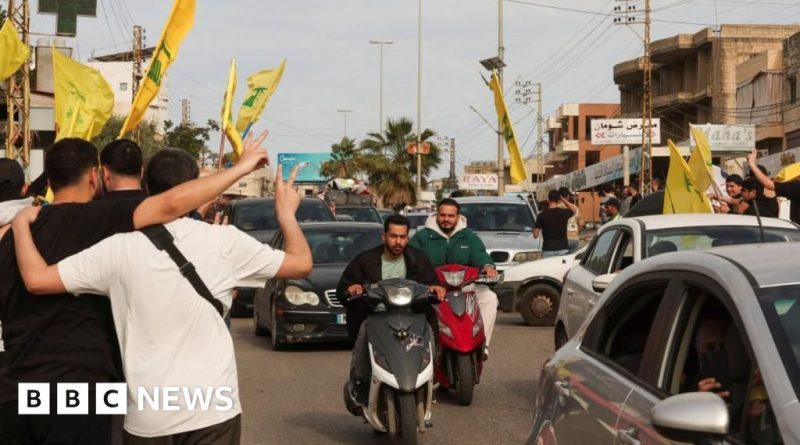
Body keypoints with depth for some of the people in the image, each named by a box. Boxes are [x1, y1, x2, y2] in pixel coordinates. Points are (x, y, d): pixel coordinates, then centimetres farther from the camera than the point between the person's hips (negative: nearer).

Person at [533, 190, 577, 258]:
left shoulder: (542, 215, -7)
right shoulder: (564, 213, -2)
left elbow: (535, 235, -4)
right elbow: (574, 209, 24)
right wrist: (563, 199, 18)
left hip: (548, 250, -1)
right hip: (563, 249, 1)